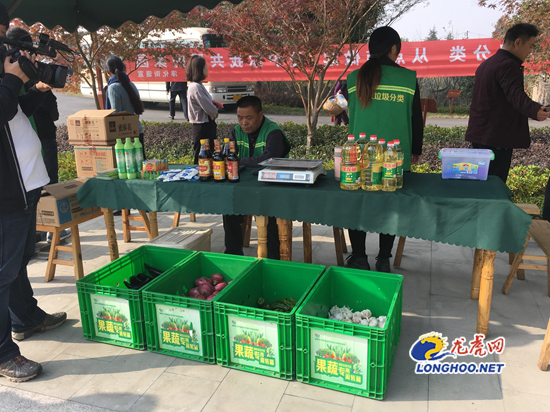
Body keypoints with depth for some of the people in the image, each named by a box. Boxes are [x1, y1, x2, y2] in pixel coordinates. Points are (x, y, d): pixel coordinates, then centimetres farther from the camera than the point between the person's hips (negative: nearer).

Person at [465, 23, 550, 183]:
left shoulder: (487, 63, 18)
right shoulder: (508, 65, -14)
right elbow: (516, 95, -31)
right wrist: (535, 111, -47)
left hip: (479, 135, 10)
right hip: (497, 139, -10)